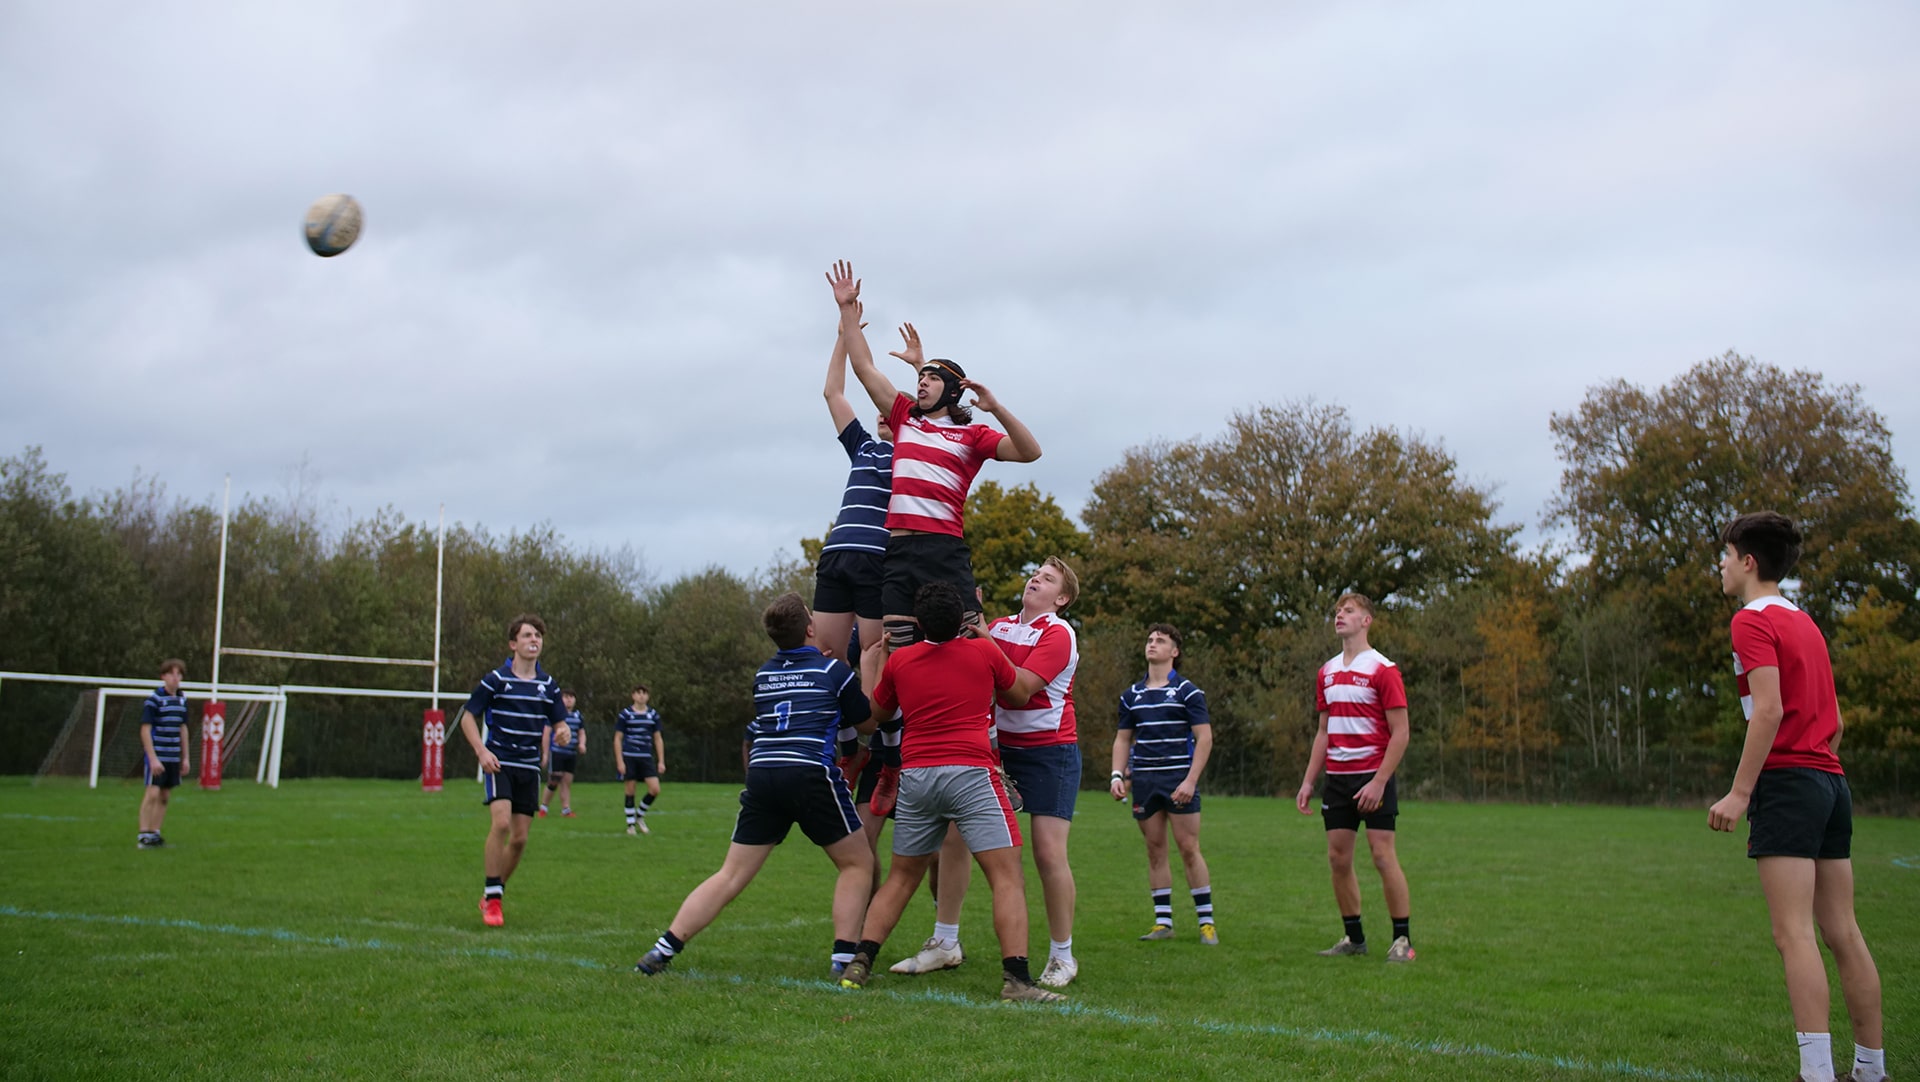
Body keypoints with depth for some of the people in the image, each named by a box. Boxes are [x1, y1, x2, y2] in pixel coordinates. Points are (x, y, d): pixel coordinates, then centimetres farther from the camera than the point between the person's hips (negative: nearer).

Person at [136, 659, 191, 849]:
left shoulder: (182, 700, 10)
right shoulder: (154, 699, -10)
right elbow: (145, 729, -12)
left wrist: (186, 757, 15)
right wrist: (153, 758, -16)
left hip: (174, 757, 6)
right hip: (156, 756, -6)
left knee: (164, 796, 9)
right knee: (152, 794, -9)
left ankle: (155, 833, 16)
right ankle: (143, 835, -2)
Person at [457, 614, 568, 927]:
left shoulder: (549, 685, 7)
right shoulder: (496, 680, -4)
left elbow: (556, 723, 19)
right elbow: (468, 717, 0)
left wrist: (545, 751, 0)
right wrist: (482, 751, -13)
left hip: (529, 768, 4)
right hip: (499, 763, -4)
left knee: (520, 838, 4)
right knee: (501, 822, -22)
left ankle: (495, 894, 22)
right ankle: (492, 897, -13)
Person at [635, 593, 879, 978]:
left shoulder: (763, 674, 17)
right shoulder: (834, 671, 4)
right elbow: (867, 721, 17)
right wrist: (872, 669, 28)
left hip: (762, 774, 4)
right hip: (812, 776, -4)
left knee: (731, 876, 8)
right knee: (857, 863, 13)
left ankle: (664, 949, 1)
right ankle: (845, 957, 3)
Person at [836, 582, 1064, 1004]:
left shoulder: (898, 660, 11)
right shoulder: (984, 652, 4)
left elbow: (876, 714, 25)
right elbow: (1017, 689, 24)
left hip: (915, 775, 4)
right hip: (971, 772, -4)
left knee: (901, 877, 18)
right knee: (1008, 877, -5)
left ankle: (859, 964, 13)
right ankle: (1016, 980, -15)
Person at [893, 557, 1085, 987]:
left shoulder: (1058, 633, -10)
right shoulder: (1000, 626, 11)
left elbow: (1020, 690, -20)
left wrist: (983, 641, -22)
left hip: (1049, 751, -6)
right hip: (998, 746, 6)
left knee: (1049, 852, -10)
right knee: (953, 836, -1)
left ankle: (1062, 957, 6)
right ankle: (945, 943, 11)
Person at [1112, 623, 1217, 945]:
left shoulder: (1188, 692, -1)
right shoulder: (1131, 695, 12)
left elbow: (1205, 738, -5)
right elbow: (1123, 738, 18)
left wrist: (1191, 780, -14)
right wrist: (1117, 776, 3)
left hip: (1179, 780, -4)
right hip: (1144, 781, 4)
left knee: (1189, 849, -5)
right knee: (1155, 849, 6)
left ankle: (1207, 922, 3)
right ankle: (1163, 921, 12)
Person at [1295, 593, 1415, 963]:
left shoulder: (1382, 669, -7)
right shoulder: (1327, 672, 13)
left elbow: (1400, 732, -10)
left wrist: (1379, 782, -17)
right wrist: (1308, 781, 11)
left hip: (1373, 778, -6)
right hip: (1337, 779, 6)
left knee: (1383, 855, -8)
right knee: (1338, 858, 5)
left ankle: (1402, 940, 1)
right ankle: (1354, 937, 15)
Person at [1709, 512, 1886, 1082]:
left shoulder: (1753, 621, -7)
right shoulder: (1806, 623, 20)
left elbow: (1768, 710, -18)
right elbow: (1833, 720, 19)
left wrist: (1740, 792, -18)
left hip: (1786, 780, -9)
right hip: (1831, 781, 9)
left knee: (1794, 933, -11)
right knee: (1843, 934, 10)